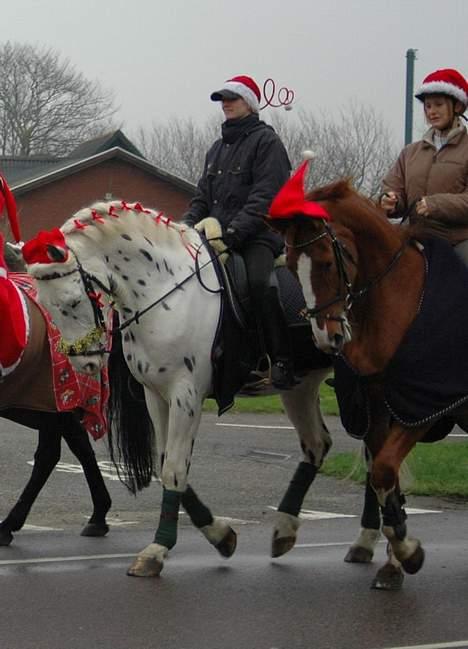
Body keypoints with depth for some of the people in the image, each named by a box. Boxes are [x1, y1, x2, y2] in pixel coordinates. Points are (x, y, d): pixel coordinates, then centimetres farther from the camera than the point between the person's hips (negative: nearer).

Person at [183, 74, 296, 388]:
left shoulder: (266, 141, -2)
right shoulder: (218, 148, 24)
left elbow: (265, 197, -13)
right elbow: (203, 196, 24)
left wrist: (234, 231, -22)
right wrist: (188, 226, 4)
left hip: (258, 235, -8)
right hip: (217, 235, 8)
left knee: (259, 281, -34)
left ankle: (282, 361, -32)